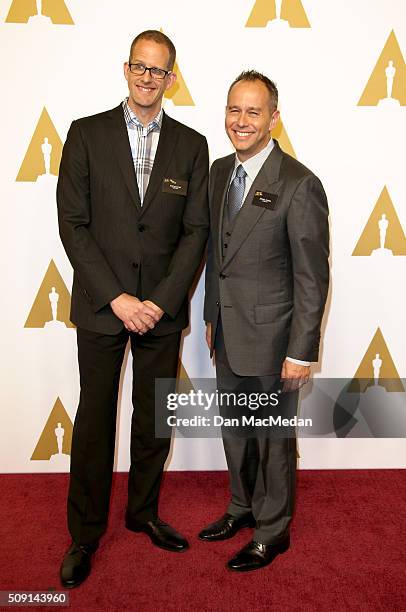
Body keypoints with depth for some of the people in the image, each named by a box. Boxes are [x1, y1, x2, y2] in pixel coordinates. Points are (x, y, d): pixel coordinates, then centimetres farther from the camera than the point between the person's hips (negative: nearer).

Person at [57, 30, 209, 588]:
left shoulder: (191, 145, 5)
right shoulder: (87, 134, 0)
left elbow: (196, 230, 1)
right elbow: (73, 224, -5)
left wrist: (161, 300, -10)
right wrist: (116, 298, -13)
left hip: (162, 308, 2)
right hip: (100, 305, -1)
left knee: (154, 417, 13)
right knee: (94, 419, 8)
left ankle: (143, 512, 35)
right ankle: (85, 532, 26)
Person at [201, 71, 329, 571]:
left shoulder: (299, 185, -18)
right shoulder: (219, 172, 5)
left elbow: (312, 278, -16)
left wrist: (301, 353, -15)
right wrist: (211, 318, 15)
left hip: (270, 337, -7)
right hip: (228, 334, 7)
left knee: (272, 436, 11)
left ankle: (272, 530, 32)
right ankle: (242, 507, 44)